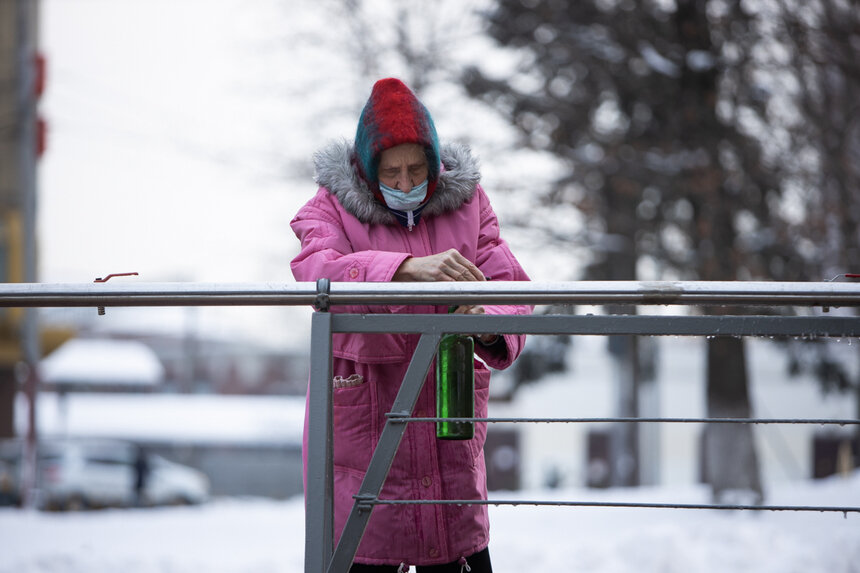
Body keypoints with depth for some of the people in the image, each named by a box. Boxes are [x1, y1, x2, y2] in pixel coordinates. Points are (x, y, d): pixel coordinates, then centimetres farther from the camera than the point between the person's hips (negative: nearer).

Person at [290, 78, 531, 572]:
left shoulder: (465, 202, 7)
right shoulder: (333, 208, -2)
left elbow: (511, 284, -1)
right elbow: (319, 272, -24)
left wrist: (491, 323, -26)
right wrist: (409, 268, -40)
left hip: (449, 418, 3)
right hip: (361, 416, -3)